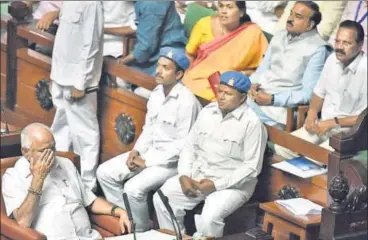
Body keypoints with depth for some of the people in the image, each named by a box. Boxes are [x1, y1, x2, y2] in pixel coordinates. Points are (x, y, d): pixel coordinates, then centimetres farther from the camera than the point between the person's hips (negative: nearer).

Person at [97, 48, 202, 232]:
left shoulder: (187, 102, -21)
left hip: (173, 160, -8)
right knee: (105, 173, -2)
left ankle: (141, 230, -2)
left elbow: (183, 145, -21)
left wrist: (148, 161, -18)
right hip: (149, 152, 9)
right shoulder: (156, 93, 5)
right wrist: (136, 151, -5)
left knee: (133, 188, -27)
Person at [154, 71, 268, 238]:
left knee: (209, 218, -31)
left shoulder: (252, 123, -13)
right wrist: (184, 175, -7)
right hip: (197, 175, 6)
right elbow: (190, 146, 11)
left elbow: (252, 167, -15)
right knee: (162, 199, -13)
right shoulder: (208, 112, 6)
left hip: (232, 184, -6)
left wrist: (217, 184, -20)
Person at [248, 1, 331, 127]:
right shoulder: (279, 37, 14)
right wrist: (254, 84, -4)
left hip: (281, 105, -7)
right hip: (258, 94, 7)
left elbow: (308, 94, -12)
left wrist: (272, 99, -18)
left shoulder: (317, 50, -8)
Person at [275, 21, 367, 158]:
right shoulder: (333, 59, 4)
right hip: (324, 125, 7)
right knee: (282, 146, -8)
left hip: (349, 131, -7)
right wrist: (312, 113, -1)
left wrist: (334, 122, -17)